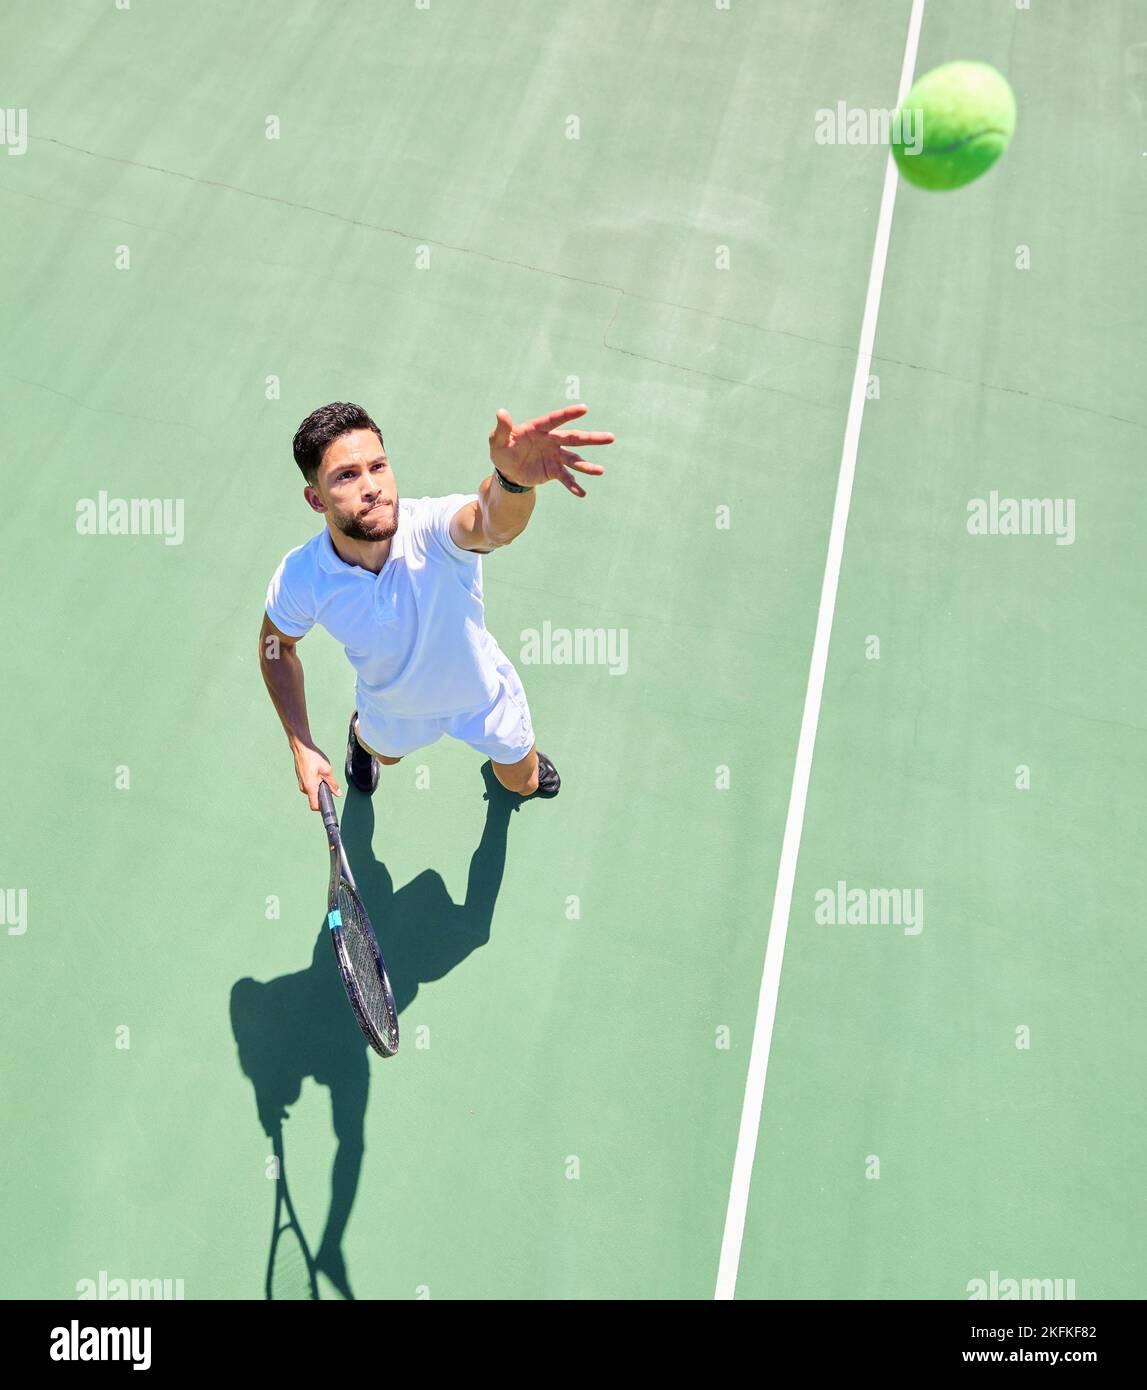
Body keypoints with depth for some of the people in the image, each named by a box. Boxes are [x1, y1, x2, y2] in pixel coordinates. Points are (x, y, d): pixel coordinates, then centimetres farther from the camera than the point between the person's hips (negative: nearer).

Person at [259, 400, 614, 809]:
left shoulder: (432, 527, -42)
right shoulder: (299, 578, -31)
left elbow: (493, 522, -68)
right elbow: (276, 647, -9)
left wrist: (512, 478, -92)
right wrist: (301, 747, -14)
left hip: (481, 694, -1)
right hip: (391, 706, 2)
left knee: (524, 785, 24)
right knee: (384, 752, 37)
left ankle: (522, 762, 62)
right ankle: (360, 732, 75)